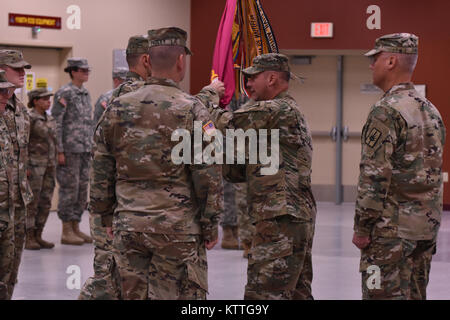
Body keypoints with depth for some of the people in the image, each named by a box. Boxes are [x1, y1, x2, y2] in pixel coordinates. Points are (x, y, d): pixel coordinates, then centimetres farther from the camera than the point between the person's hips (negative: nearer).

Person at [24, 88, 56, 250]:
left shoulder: (49, 119, 14)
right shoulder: (29, 118, -9)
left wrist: (54, 164, 17)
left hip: (49, 165, 8)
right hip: (34, 164, -8)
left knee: (46, 202, 7)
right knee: (32, 202, -4)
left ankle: (38, 236, 14)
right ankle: (29, 238, 1)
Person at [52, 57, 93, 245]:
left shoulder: (85, 94, 15)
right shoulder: (64, 94, -10)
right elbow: (55, 123, -13)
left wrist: (90, 148, 17)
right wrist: (59, 151, -17)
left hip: (84, 151, 8)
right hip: (70, 150, -8)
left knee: (82, 188, 9)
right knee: (69, 188, -5)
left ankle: (76, 229, 15)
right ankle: (66, 232, 0)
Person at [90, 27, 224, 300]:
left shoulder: (117, 109, 5)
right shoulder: (192, 110, -8)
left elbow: (101, 172, 10)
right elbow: (208, 175, -8)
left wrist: (107, 216, 20)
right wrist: (210, 225, 0)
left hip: (128, 226, 4)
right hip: (177, 230, -4)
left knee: (133, 294, 10)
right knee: (183, 296, 1)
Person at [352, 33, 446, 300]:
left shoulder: (387, 111, -15)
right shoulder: (431, 111, 13)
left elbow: (375, 175, -19)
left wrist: (362, 227, -13)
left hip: (391, 228, -9)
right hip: (426, 227, 9)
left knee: (385, 295, -5)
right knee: (415, 295, 12)